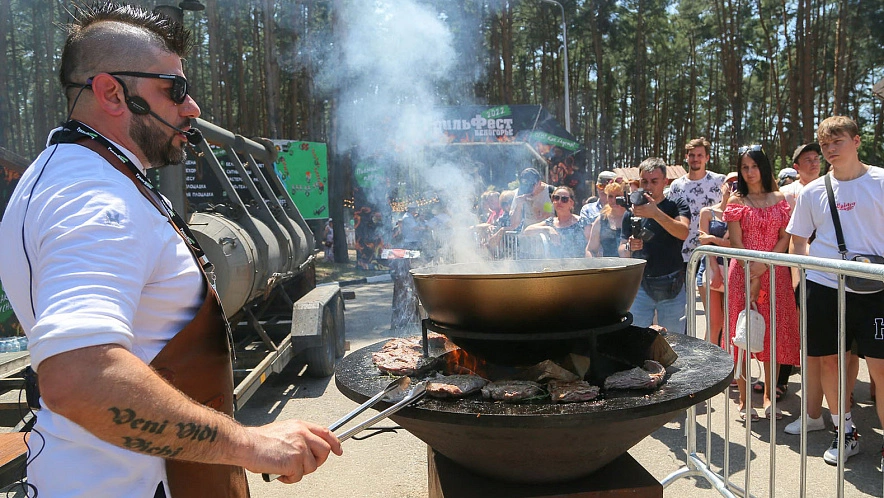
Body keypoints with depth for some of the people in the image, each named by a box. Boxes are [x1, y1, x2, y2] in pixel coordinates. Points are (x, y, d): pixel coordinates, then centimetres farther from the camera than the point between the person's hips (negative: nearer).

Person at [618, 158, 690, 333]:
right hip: (640, 285, 2)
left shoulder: (676, 205, 3)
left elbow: (683, 233, -18)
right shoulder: (631, 212, 9)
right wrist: (630, 247, -13)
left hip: (672, 287, -2)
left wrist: (656, 213, -32)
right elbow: (621, 252, 10)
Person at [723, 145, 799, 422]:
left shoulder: (779, 199, 10)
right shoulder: (736, 201, 3)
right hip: (743, 272, -2)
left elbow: (785, 238, 2)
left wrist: (764, 265, -13)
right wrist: (751, 275, -13)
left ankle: (768, 397, 17)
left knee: (774, 336, 4)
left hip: (775, 273, 2)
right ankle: (744, 401, 7)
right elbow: (736, 242, -4)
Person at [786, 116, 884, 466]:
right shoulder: (812, 192, 6)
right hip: (823, 286, 3)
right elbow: (800, 240, 13)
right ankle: (846, 433, 25)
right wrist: (804, 275, 0)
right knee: (829, 360, 8)